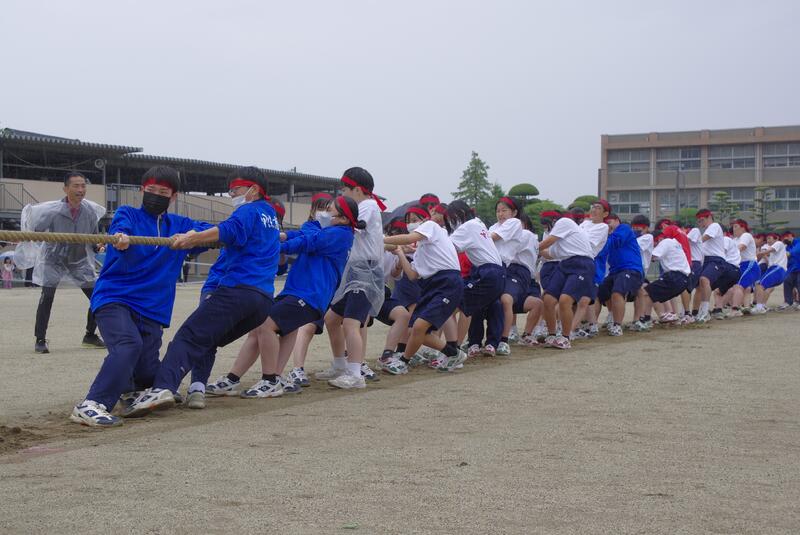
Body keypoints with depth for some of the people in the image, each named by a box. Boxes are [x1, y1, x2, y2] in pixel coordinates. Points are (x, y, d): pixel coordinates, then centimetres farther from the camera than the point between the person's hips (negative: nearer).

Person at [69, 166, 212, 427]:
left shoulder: (179, 225, 17)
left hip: (152, 309, 4)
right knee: (128, 344, -32)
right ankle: (91, 406, -36)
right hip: (114, 298, -4)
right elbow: (121, 228, -19)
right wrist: (121, 239, -41)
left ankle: (128, 386, 33)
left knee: (149, 373, -1)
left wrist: (194, 234, -8)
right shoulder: (128, 214, 4)